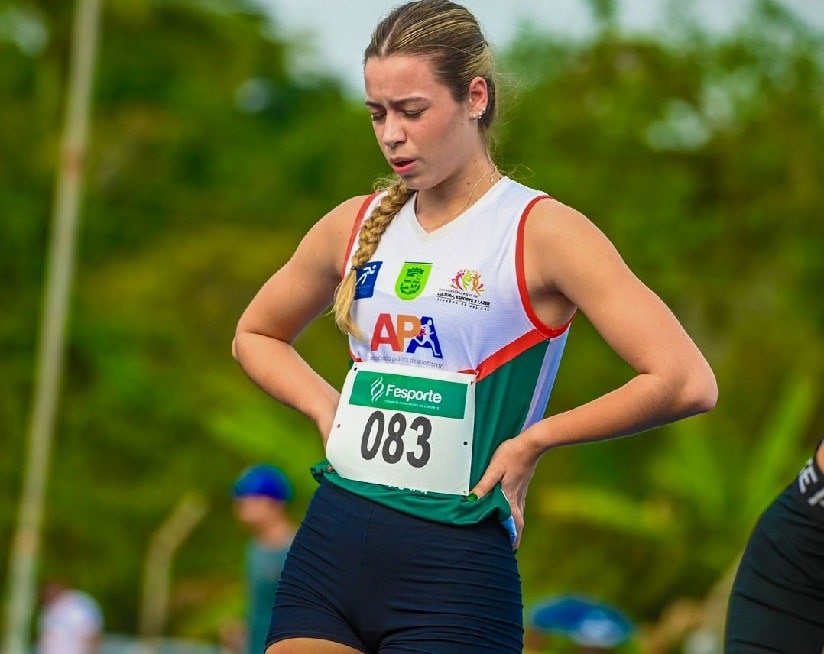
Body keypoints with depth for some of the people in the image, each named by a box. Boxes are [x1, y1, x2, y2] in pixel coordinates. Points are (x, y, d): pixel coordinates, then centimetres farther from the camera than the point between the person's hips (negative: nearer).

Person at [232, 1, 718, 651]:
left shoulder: (541, 232, -7)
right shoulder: (357, 225, 10)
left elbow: (686, 383, -15)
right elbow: (256, 335, 29)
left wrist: (533, 439, -8)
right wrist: (330, 409, 10)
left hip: (454, 568, -5)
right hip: (331, 543, 5)